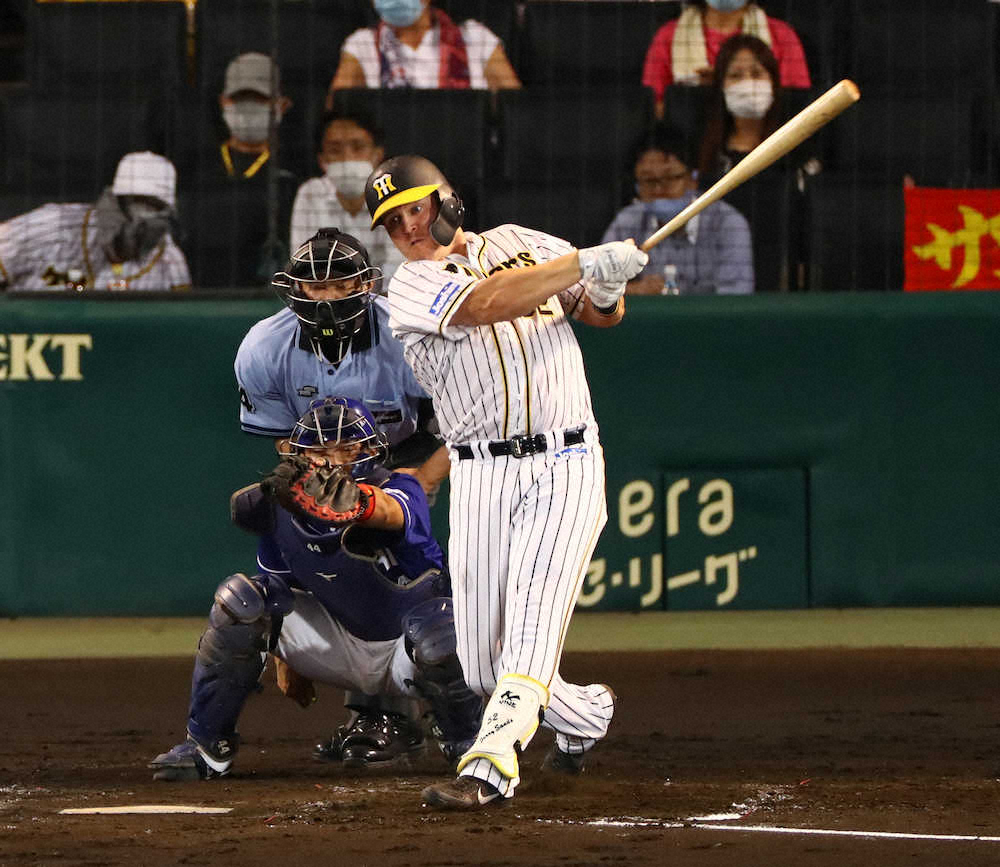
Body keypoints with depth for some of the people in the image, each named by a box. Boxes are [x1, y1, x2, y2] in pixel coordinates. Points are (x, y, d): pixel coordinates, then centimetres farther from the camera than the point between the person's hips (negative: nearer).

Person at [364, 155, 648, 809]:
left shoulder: (520, 243, 13)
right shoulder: (412, 288, 1)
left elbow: (606, 314, 17)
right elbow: (488, 303, -18)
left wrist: (605, 289, -8)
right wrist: (587, 261, -23)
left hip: (566, 468, -1)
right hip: (482, 478, 1)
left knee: (531, 625, -19)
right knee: (484, 667, 2)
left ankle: (490, 767, -28)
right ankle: (587, 713, 29)